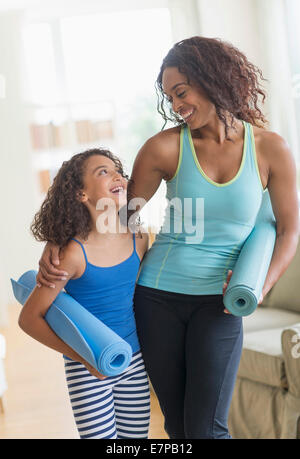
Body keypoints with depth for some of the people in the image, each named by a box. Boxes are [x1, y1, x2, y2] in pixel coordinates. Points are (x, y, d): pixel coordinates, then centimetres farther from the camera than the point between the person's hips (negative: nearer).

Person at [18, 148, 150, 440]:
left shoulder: (138, 240, -5)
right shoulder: (74, 254, -19)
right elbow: (29, 319, -13)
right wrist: (83, 357, -17)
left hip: (133, 363, 5)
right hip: (88, 371, -5)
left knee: (135, 436, 13)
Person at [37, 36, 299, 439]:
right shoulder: (165, 147, -3)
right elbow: (121, 212, 6)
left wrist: (262, 286, -11)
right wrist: (57, 243, -4)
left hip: (217, 301, -1)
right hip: (157, 296, 1)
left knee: (206, 428, -8)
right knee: (176, 424, 10)